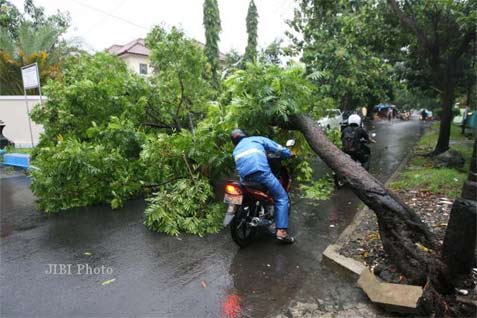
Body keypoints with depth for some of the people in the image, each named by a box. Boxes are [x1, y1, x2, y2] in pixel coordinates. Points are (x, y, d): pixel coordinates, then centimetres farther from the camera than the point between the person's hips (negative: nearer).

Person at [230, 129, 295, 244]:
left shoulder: (236, 150, 36)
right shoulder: (257, 139, 25)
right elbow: (279, 149, 19)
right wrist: (289, 154, 36)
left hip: (245, 177, 5)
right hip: (260, 171, -4)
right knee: (281, 197, 6)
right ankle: (281, 231, -3)